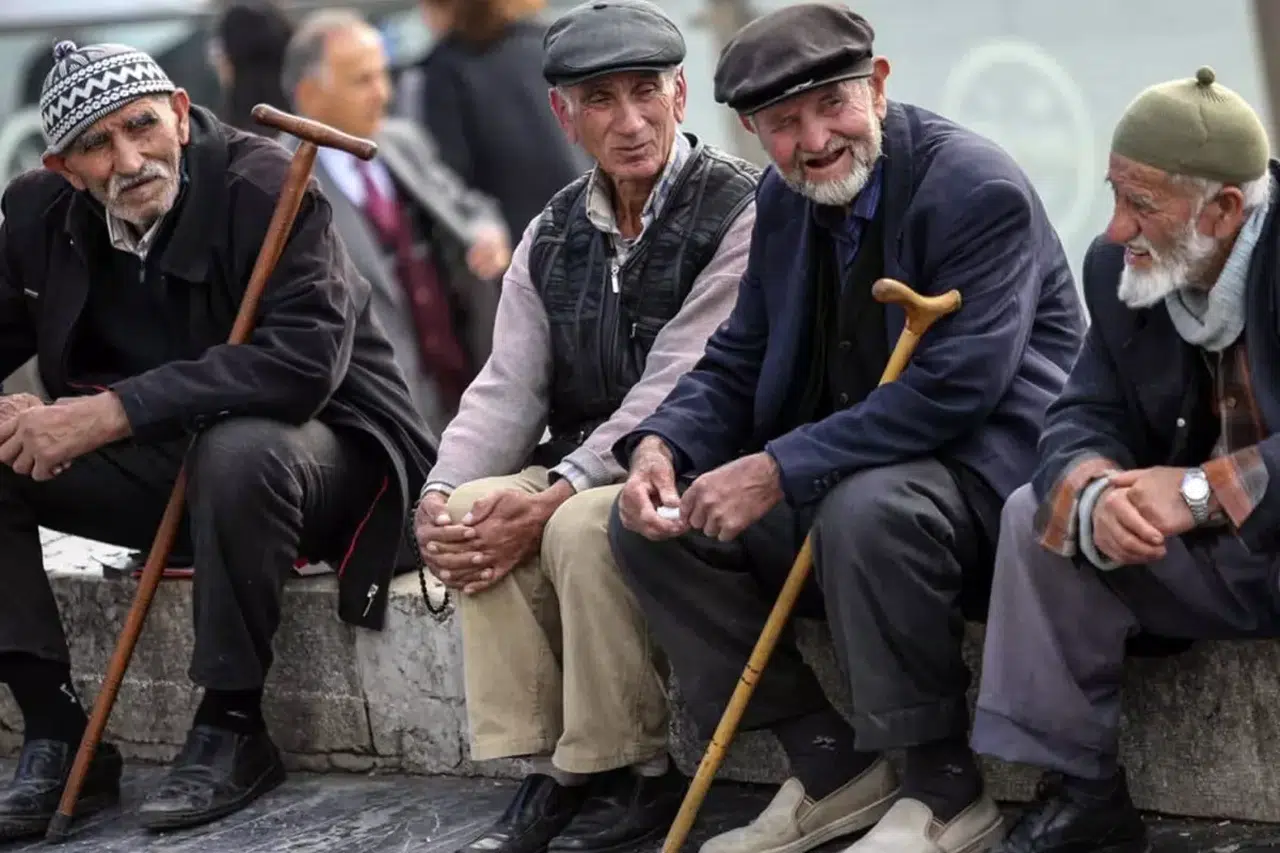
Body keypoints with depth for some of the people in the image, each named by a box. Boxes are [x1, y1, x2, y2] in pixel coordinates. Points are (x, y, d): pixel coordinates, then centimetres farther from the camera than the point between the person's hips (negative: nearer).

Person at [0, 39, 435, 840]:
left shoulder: (265, 187, -22)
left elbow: (303, 360, -33)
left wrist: (115, 411, -36)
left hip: (322, 449, -6)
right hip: (162, 462, 6)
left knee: (237, 451, -39)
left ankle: (233, 729, -21)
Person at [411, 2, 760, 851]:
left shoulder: (740, 213, -13)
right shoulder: (553, 236, 10)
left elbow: (674, 390, -21)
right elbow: (508, 389, 4)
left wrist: (554, 497, -27)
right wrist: (441, 495, -16)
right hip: (586, 469, 6)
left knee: (582, 526, -32)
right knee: (476, 510, -20)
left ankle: (635, 774, -16)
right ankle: (548, 765, -13)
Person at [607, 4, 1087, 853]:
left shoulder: (978, 190, -19)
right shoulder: (783, 201, 7)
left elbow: (953, 391, -27)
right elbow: (735, 367, 12)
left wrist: (780, 471, -30)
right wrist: (660, 446, -11)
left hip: (989, 472, -8)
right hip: (835, 478, 9)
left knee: (864, 511, -38)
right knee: (650, 521, -4)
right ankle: (832, 769, 1)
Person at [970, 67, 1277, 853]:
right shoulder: (1120, 268, -1)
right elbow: (1085, 419, -3)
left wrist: (1204, 491, -33)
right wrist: (1095, 494, -27)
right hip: (1209, 555, 7)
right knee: (1039, 515, -9)